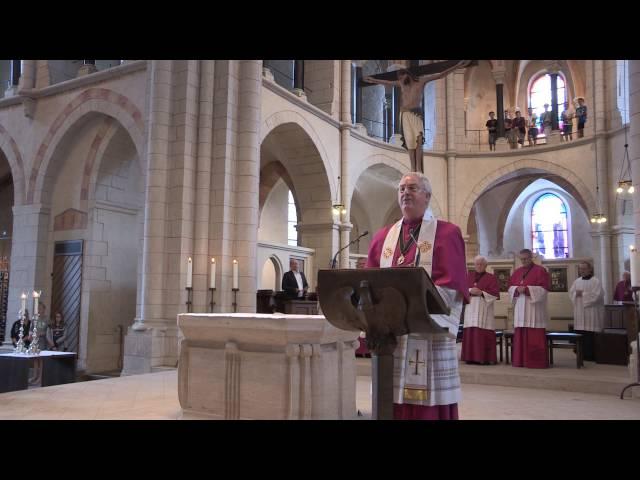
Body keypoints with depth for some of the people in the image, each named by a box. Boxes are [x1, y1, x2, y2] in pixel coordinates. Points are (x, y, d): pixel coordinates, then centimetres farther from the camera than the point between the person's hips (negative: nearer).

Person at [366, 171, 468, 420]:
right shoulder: (383, 236, 16)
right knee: (390, 402, 5)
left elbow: (451, 284, -7)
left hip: (430, 335, -4)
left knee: (428, 404, -1)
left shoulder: (447, 233, 2)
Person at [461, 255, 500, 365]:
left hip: (484, 308, -3)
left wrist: (482, 293, -13)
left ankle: (484, 358, -8)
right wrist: (470, 291, -10)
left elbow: (495, 293, -1)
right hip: (471, 308, 3)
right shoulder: (469, 276, 17)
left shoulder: (491, 277, 7)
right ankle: (471, 357, 2)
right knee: (470, 333, -1)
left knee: (484, 334, -10)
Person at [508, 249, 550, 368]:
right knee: (520, 335, 5)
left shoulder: (540, 270, -1)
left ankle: (536, 361, -4)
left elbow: (543, 288, -9)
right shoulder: (517, 272, 17)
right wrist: (517, 289, -7)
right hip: (520, 309, 6)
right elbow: (510, 287, 15)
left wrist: (526, 289, -16)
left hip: (534, 308, -6)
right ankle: (520, 360, 10)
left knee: (535, 337, -7)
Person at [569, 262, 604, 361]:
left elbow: (596, 295, -15)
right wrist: (576, 294, -12)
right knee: (579, 334, 4)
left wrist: (583, 294, -12)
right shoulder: (577, 281, 14)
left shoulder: (595, 281, -4)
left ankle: (590, 355, 3)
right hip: (579, 311, 5)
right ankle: (582, 353, 12)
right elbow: (571, 292, 9)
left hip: (591, 312, -5)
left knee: (590, 334, -5)